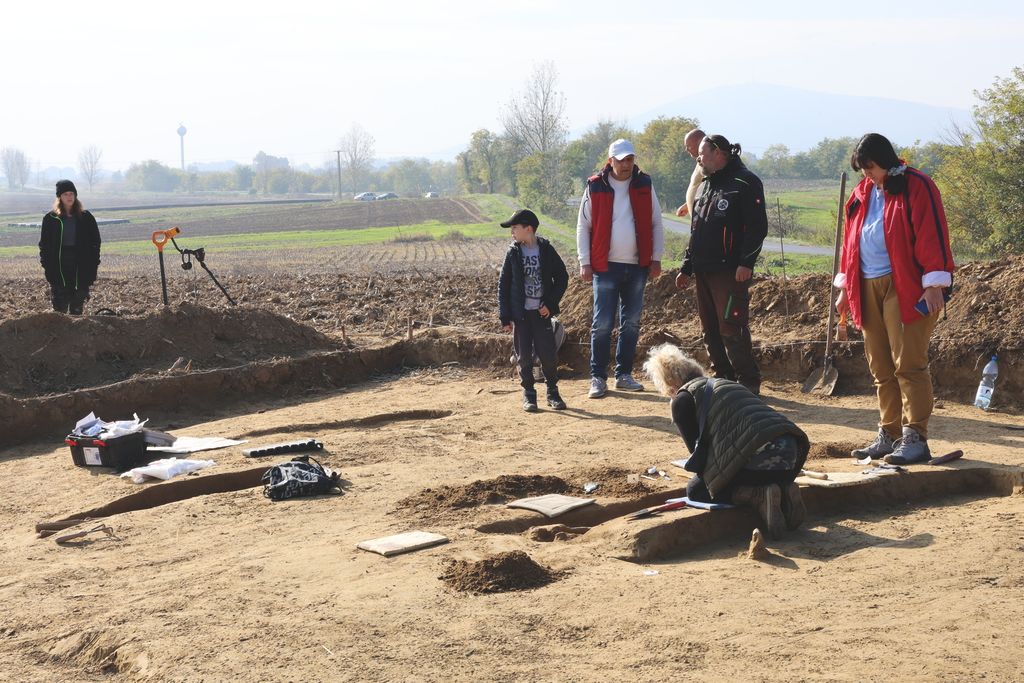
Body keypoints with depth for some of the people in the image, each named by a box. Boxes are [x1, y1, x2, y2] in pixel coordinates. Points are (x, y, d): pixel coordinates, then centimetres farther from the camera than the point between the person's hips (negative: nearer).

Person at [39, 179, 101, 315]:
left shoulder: (85, 217, 5)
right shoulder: (51, 218, 4)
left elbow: (95, 242, 6)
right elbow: (44, 244, 6)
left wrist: (93, 265, -1)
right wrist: (46, 265, -3)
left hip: (81, 267, 1)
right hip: (58, 270, -1)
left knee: (77, 308, 5)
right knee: (60, 307, -4)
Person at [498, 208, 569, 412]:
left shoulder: (546, 250, -2)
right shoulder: (513, 253, 1)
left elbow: (562, 277, 3)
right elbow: (503, 285, 2)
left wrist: (550, 303, -7)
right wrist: (505, 317, -3)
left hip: (541, 312, -1)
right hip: (520, 313, 1)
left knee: (548, 353, -2)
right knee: (524, 356, 4)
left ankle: (552, 391, 14)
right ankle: (528, 394, 15)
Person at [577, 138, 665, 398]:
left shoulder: (644, 185, 5)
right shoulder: (595, 187, -2)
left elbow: (656, 223, 9)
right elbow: (583, 227, 1)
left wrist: (656, 258, 3)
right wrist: (585, 263, -4)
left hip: (637, 266, 3)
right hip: (606, 267, -3)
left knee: (631, 323, 8)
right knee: (603, 324, -3)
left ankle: (624, 375, 18)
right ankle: (598, 378, 4)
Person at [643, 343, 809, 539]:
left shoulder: (682, 400, 9)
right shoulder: (727, 383, 32)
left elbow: (696, 448, 8)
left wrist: (708, 477, 28)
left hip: (756, 455, -8)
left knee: (696, 489, 14)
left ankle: (759, 495, -8)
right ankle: (785, 489, 5)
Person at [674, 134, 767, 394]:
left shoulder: (744, 183, -6)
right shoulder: (706, 185, 21)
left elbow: (758, 226, -13)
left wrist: (746, 263, -21)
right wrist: (686, 267, 22)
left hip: (731, 272, -9)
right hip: (703, 272, 9)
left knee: (732, 328, -10)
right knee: (710, 330, 10)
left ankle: (748, 382, -2)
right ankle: (722, 378, 19)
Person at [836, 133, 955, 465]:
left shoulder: (916, 186, -5)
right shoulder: (862, 193, 16)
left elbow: (931, 235, -12)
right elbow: (851, 239, 20)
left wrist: (934, 283, -18)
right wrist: (845, 287, 17)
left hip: (906, 288, -7)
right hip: (868, 288, 7)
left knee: (909, 364, -8)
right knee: (881, 369, 9)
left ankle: (915, 439, -5)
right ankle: (889, 435, 16)